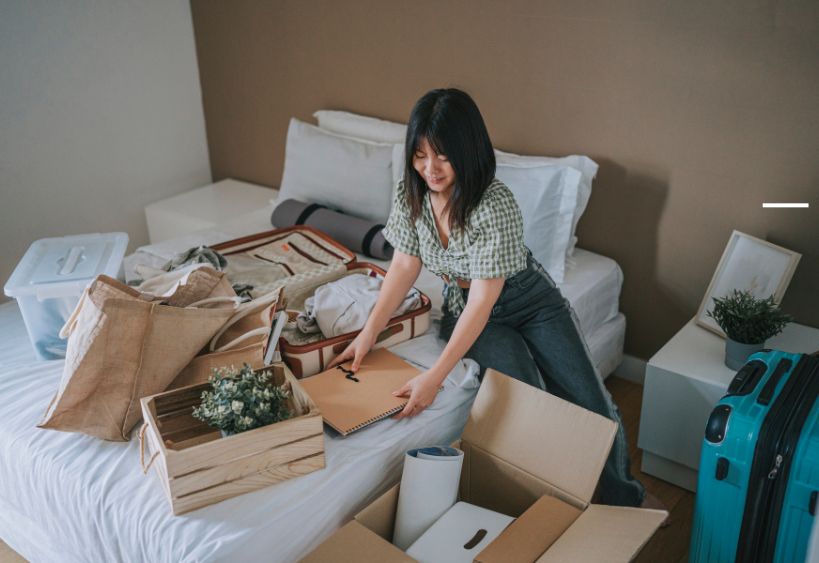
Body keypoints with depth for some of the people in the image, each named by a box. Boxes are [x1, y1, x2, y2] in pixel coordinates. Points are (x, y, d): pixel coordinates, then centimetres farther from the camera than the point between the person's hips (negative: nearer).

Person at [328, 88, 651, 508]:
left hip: (530, 303, -3)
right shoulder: (410, 194, -15)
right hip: (463, 307, 3)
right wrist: (368, 333, -12)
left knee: (593, 409, -8)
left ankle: (621, 501, 20)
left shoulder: (496, 205, -31)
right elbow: (405, 265, -4)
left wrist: (435, 377, -35)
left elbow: (484, 298, -31)